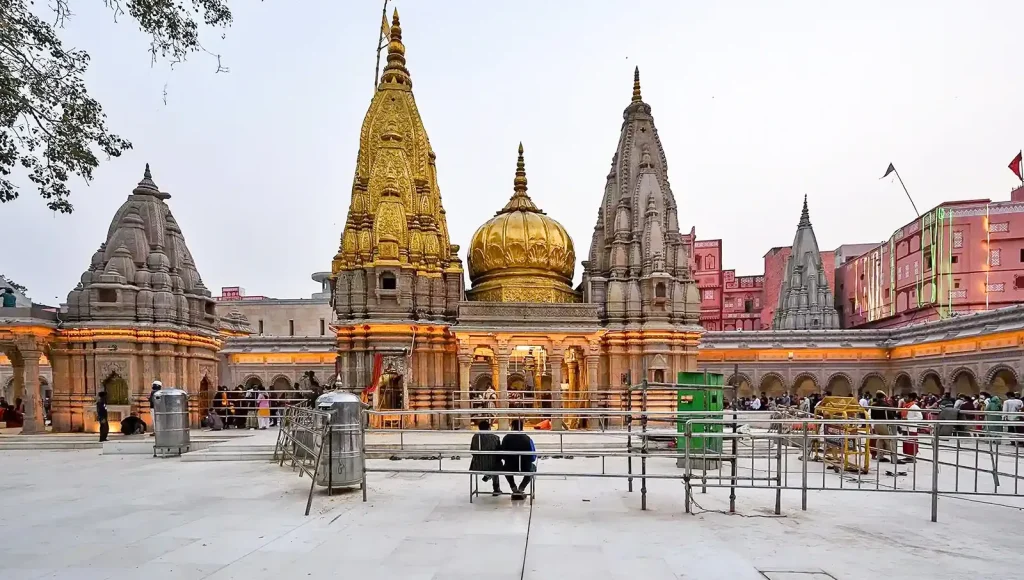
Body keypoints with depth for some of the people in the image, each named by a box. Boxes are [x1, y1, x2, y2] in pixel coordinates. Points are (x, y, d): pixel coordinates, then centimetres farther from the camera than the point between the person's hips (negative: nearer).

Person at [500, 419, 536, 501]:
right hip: (525, 468, -1)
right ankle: (521, 488, 18)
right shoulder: (527, 439, -6)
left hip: (510, 467, 1)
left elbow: (503, 455, -2)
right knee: (533, 467, 35)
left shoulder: (506, 438, -7)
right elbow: (533, 457, -3)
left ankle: (514, 488, 21)